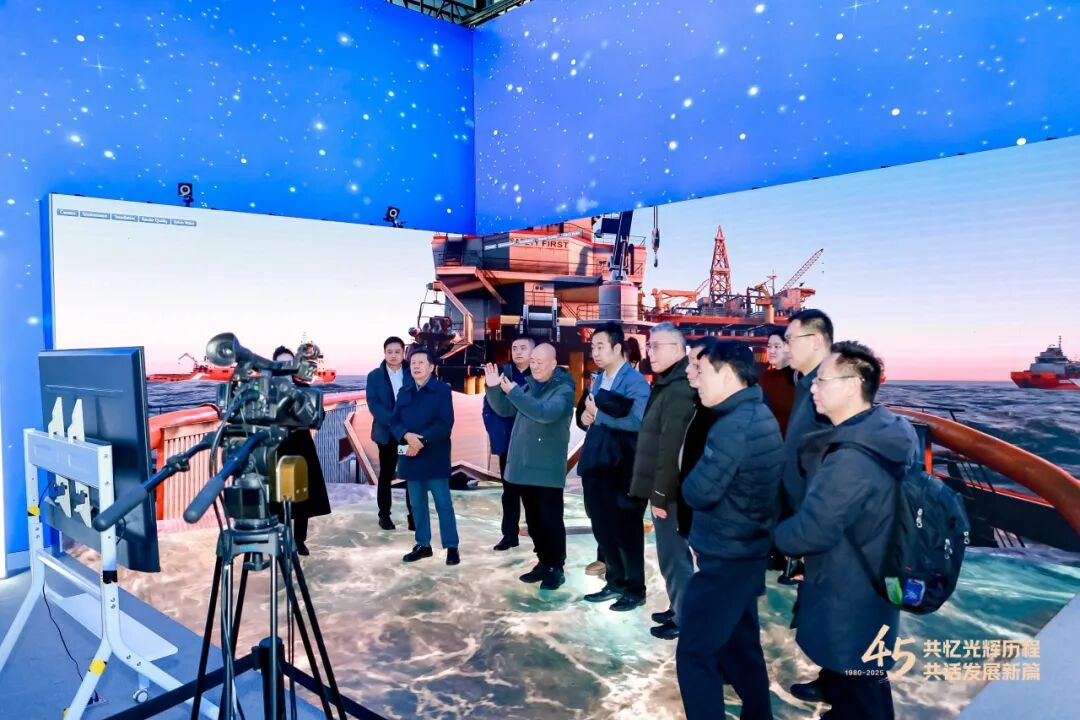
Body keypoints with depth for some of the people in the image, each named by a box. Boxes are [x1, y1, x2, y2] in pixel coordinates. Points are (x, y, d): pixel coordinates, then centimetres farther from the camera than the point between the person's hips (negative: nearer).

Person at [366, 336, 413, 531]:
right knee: (386, 475, 10)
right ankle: (384, 515, 21)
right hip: (387, 433, 0)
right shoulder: (374, 376, 1)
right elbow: (373, 404, -9)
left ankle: (414, 515, 10)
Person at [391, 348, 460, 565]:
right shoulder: (404, 391, 10)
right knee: (417, 504, 12)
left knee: (443, 503, 1)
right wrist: (406, 436, -16)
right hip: (410, 456, 5)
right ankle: (423, 544, 24)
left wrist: (422, 441, -20)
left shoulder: (442, 390, -5)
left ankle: (451, 547, 9)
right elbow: (394, 421, 5)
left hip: (434, 457, -5)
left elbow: (445, 424, -13)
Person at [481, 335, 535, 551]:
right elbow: (489, 406, 5)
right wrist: (494, 432, -4)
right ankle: (509, 534, 20)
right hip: (508, 441, 2)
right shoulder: (501, 372, 4)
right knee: (509, 490, 11)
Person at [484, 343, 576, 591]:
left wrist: (513, 392, -29)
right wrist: (494, 388, -5)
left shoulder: (563, 389, -10)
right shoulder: (529, 385, 11)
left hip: (548, 467, -7)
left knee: (550, 519, -2)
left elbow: (546, 412, -28)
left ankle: (557, 568, 11)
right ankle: (544, 562, 26)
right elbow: (504, 409, 13)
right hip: (524, 463, 7)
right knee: (533, 519, 14)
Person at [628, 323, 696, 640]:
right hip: (667, 487, 10)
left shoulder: (678, 390, -19)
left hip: (670, 490, -10)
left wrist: (660, 494, -20)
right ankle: (678, 608, 33)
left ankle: (684, 619, 14)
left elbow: (670, 449, -23)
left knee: (673, 555, 2)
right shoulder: (668, 384, 13)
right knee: (676, 552, 19)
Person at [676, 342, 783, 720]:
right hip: (748, 550, 10)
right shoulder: (761, 414, 7)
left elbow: (699, 492, -25)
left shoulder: (734, 425, -24)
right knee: (740, 643, 23)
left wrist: (691, 477, -5)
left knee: (695, 654, 1)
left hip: (725, 557, -10)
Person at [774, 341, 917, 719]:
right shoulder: (886, 433, 0)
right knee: (867, 689, 28)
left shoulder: (851, 457, -32)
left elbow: (811, 531, -30)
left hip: (847, 603, -9)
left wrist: (771, 534, -11)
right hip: (869, 589, 9)